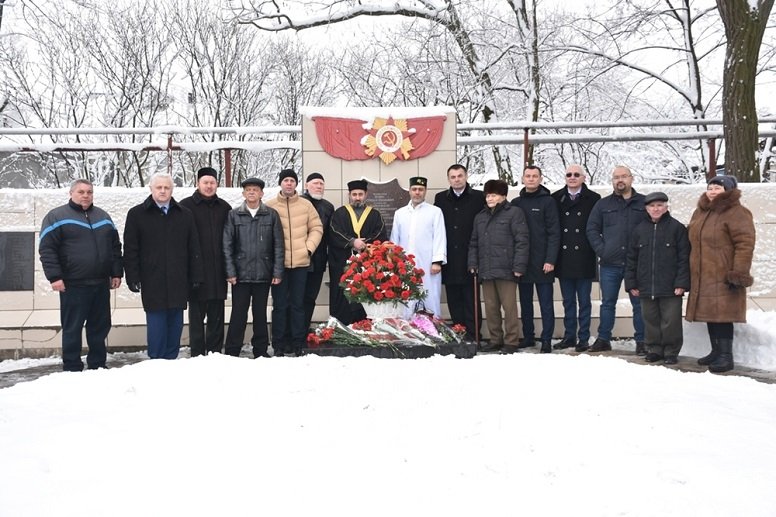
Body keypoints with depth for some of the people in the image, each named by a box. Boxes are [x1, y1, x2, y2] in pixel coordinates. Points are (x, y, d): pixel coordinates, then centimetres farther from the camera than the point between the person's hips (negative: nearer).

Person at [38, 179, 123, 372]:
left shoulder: (103, 217, 15)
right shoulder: (56, 217, -2)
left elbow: (115, 247, 18)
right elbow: (46, 249, -7)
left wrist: (116, 273, 10)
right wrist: (54, 276, -14)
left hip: (101, 284, 5)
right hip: (73, 285, -5)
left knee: (100, 327, 11)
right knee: (72, 328, 1)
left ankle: (97, 366, 22)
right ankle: (72, 369, 9)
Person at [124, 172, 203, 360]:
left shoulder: (185, 215, 10)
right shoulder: (137, 214, 4)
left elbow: (194, 249, 9)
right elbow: (130, 250, 2)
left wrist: (196, 277, 4)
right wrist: (132, 277, -5)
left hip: (178, 281, 2)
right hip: (152, 282, -2)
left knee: (175, 323, 7)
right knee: (156, 323, 0)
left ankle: (171, 358, 17)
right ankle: (157, 360, 9)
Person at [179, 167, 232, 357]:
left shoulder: (224, 207, 11)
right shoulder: (186, 206, 1)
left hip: (218, 270, 3)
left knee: (217, 316, 8)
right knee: (196, 315, 3)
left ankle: (215, 352, 17)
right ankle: (197, 353, 10)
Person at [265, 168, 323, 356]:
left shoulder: (306, 205, 5)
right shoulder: (269, 206, 1)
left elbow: (316, 228, 8)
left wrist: (309, 248, -3)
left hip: (301, 262, 1)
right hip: (278, 263, -1)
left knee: (298, 304, 8)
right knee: (279, 304, 4)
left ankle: (298, 343, 16)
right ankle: (279, 344, 11)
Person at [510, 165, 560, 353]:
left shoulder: (548, 201, -1)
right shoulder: (516, 203, 10)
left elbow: (554, 233, -6)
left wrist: (550, 260, -14)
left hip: (542, 263, -4)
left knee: (546, 304, 1)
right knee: (525, 303, 12)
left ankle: (547, 340, 6)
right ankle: (528, 337, 22)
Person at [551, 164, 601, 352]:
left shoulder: (593, 199, 0)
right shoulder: (556, 198, 6)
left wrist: (595, 249, -4)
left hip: (584, 259, -2)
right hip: (564, 259, 2)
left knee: (584, 301, 5)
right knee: (568, 301, 11)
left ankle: (583, 338, 12)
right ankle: (569, 337, 19)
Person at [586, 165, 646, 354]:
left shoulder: (644, 203, 4)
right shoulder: (603, 204, 10)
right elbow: (592, 229, 9)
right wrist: (601, 250, -2)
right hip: (610, 263, 2)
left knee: (639, 304, 4)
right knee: (607, 303, 10)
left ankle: (641, 341, 11)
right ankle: (603, 339, 19)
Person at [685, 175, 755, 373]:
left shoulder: (736, 213, -9)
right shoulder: (699, 213, 16)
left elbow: (745, 244, -14)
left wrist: (739, 274, -19)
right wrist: (691, 272, 19)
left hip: (723, 278, -8)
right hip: (702, 278, 8)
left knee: (722, 315, -8)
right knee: (710, 314, 12)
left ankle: (725, 356, -2)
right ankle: (716, 351, 23)